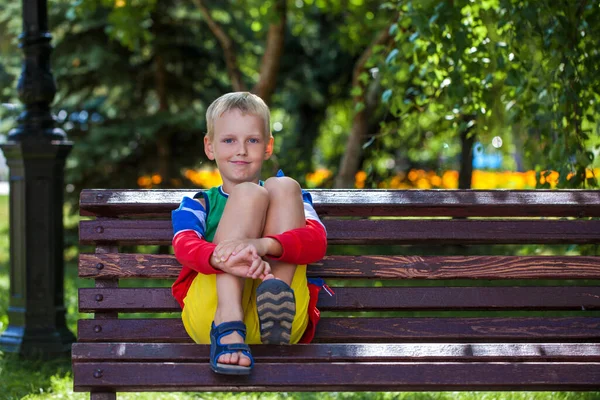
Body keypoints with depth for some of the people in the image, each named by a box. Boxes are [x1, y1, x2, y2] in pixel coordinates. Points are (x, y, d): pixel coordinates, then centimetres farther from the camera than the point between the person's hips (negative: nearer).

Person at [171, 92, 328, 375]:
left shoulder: (293, 200, 27)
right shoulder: (197, 205, 25)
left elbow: (317, 242, 2)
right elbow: (184, 246, 0)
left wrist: (263, 246, -22)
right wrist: (224, 260, -27)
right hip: (211, 313, 0)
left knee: (283, 187, -6)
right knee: (248, 193, -14)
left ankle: (277, 299, -31)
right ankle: (228, 325, -34)